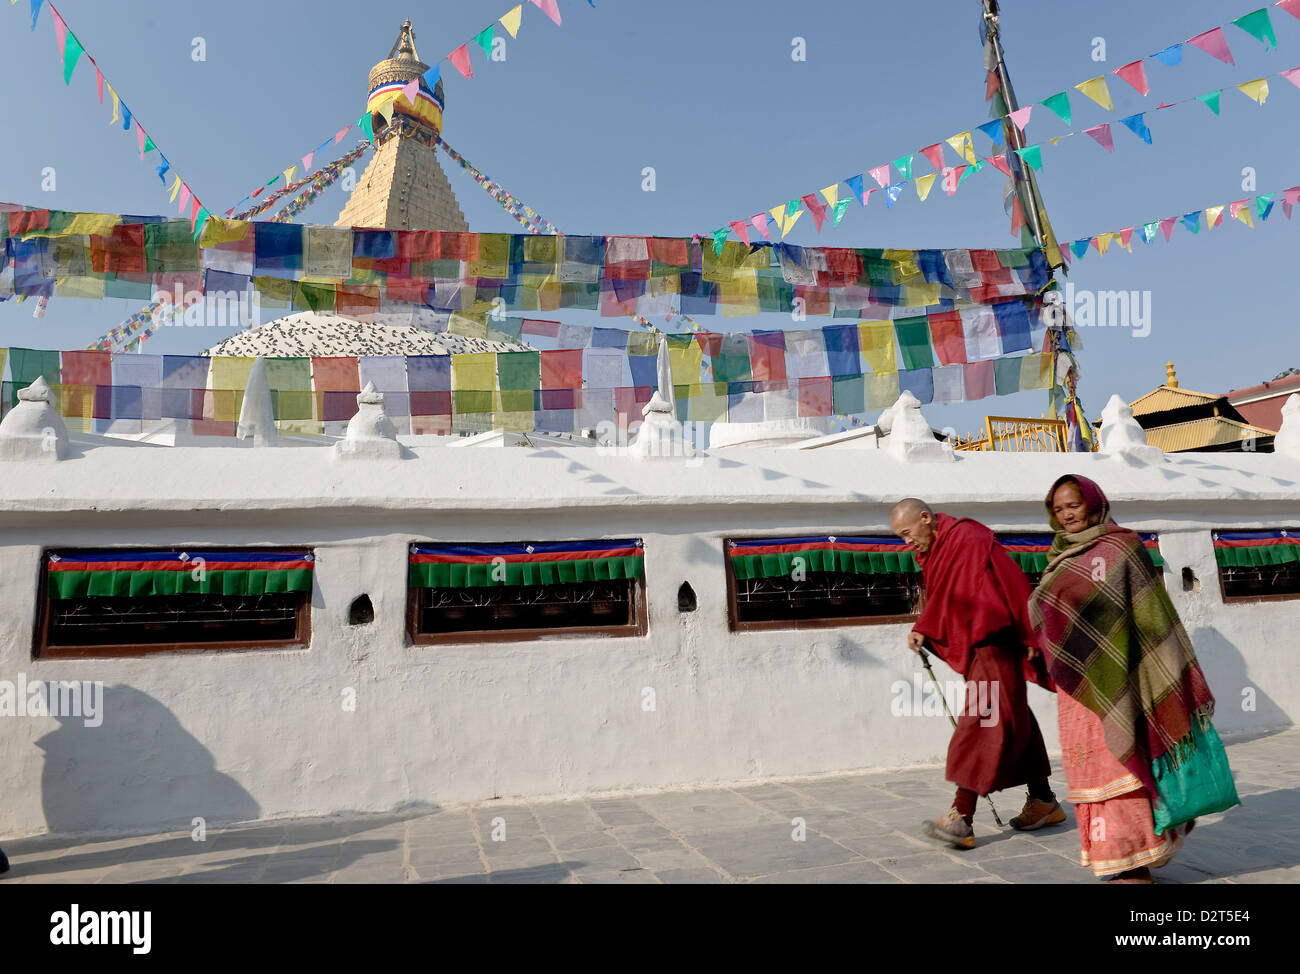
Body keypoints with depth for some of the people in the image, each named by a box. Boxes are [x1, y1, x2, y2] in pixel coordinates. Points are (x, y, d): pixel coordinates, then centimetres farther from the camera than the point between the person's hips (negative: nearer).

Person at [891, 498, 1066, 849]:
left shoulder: (970, 539, -16)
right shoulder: (934, 552, 11)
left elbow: (1013, 583, -17)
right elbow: (938, 601, 16)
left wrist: (1029, 636, -15)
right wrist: (922, 630, -1)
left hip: (995, 642, -9)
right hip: (974, 647, 9)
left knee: (982, 722, -12)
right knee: (1013, 721, 16)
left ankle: (960, 818, -14)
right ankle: (1044, 802, 29)